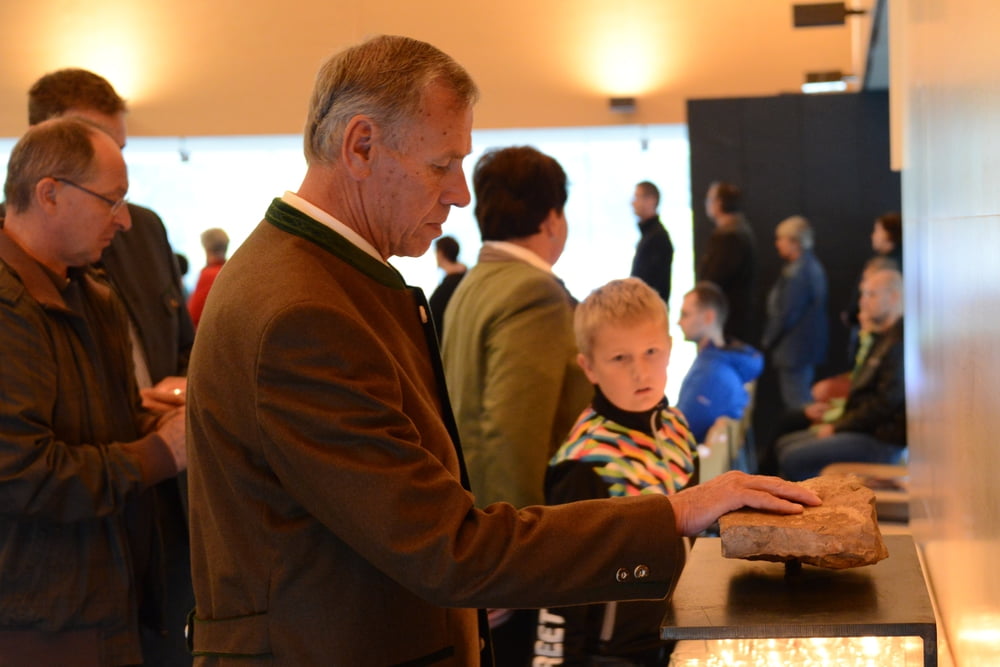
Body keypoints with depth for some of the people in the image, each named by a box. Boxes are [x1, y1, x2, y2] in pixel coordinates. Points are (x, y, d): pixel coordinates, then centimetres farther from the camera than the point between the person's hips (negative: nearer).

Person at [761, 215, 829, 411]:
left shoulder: (796, 272, -20)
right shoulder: (813, 266, 12)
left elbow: (786, 315, -21)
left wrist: (767, 341, -6)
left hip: (794, 350, -11)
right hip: (810, 345, 11)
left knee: (796, 405, -7)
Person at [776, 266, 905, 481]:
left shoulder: (899, 342, -17)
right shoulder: (882, 338, 19)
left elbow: (887, 401, -22)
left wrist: (837, 427, -13)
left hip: (882, 440, -11)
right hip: (862, 430, 11)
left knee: (794, 459, -19)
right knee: (784, 445, 12)